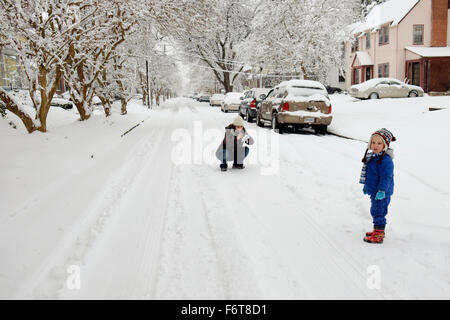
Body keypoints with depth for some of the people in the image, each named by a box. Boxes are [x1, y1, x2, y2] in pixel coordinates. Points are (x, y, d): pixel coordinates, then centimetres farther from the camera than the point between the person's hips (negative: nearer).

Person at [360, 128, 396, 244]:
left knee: (378, 212, -4)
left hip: (381, 194, -10)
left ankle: (379, 235, 4)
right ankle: (378, 230, 34)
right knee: (375, 212, 20)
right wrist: (366, 185, 27)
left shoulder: (385, 160, -23)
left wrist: (382, 190, -28)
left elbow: (386, 177, -25)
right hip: (374, 191, 10)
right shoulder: (372, 157, 9)